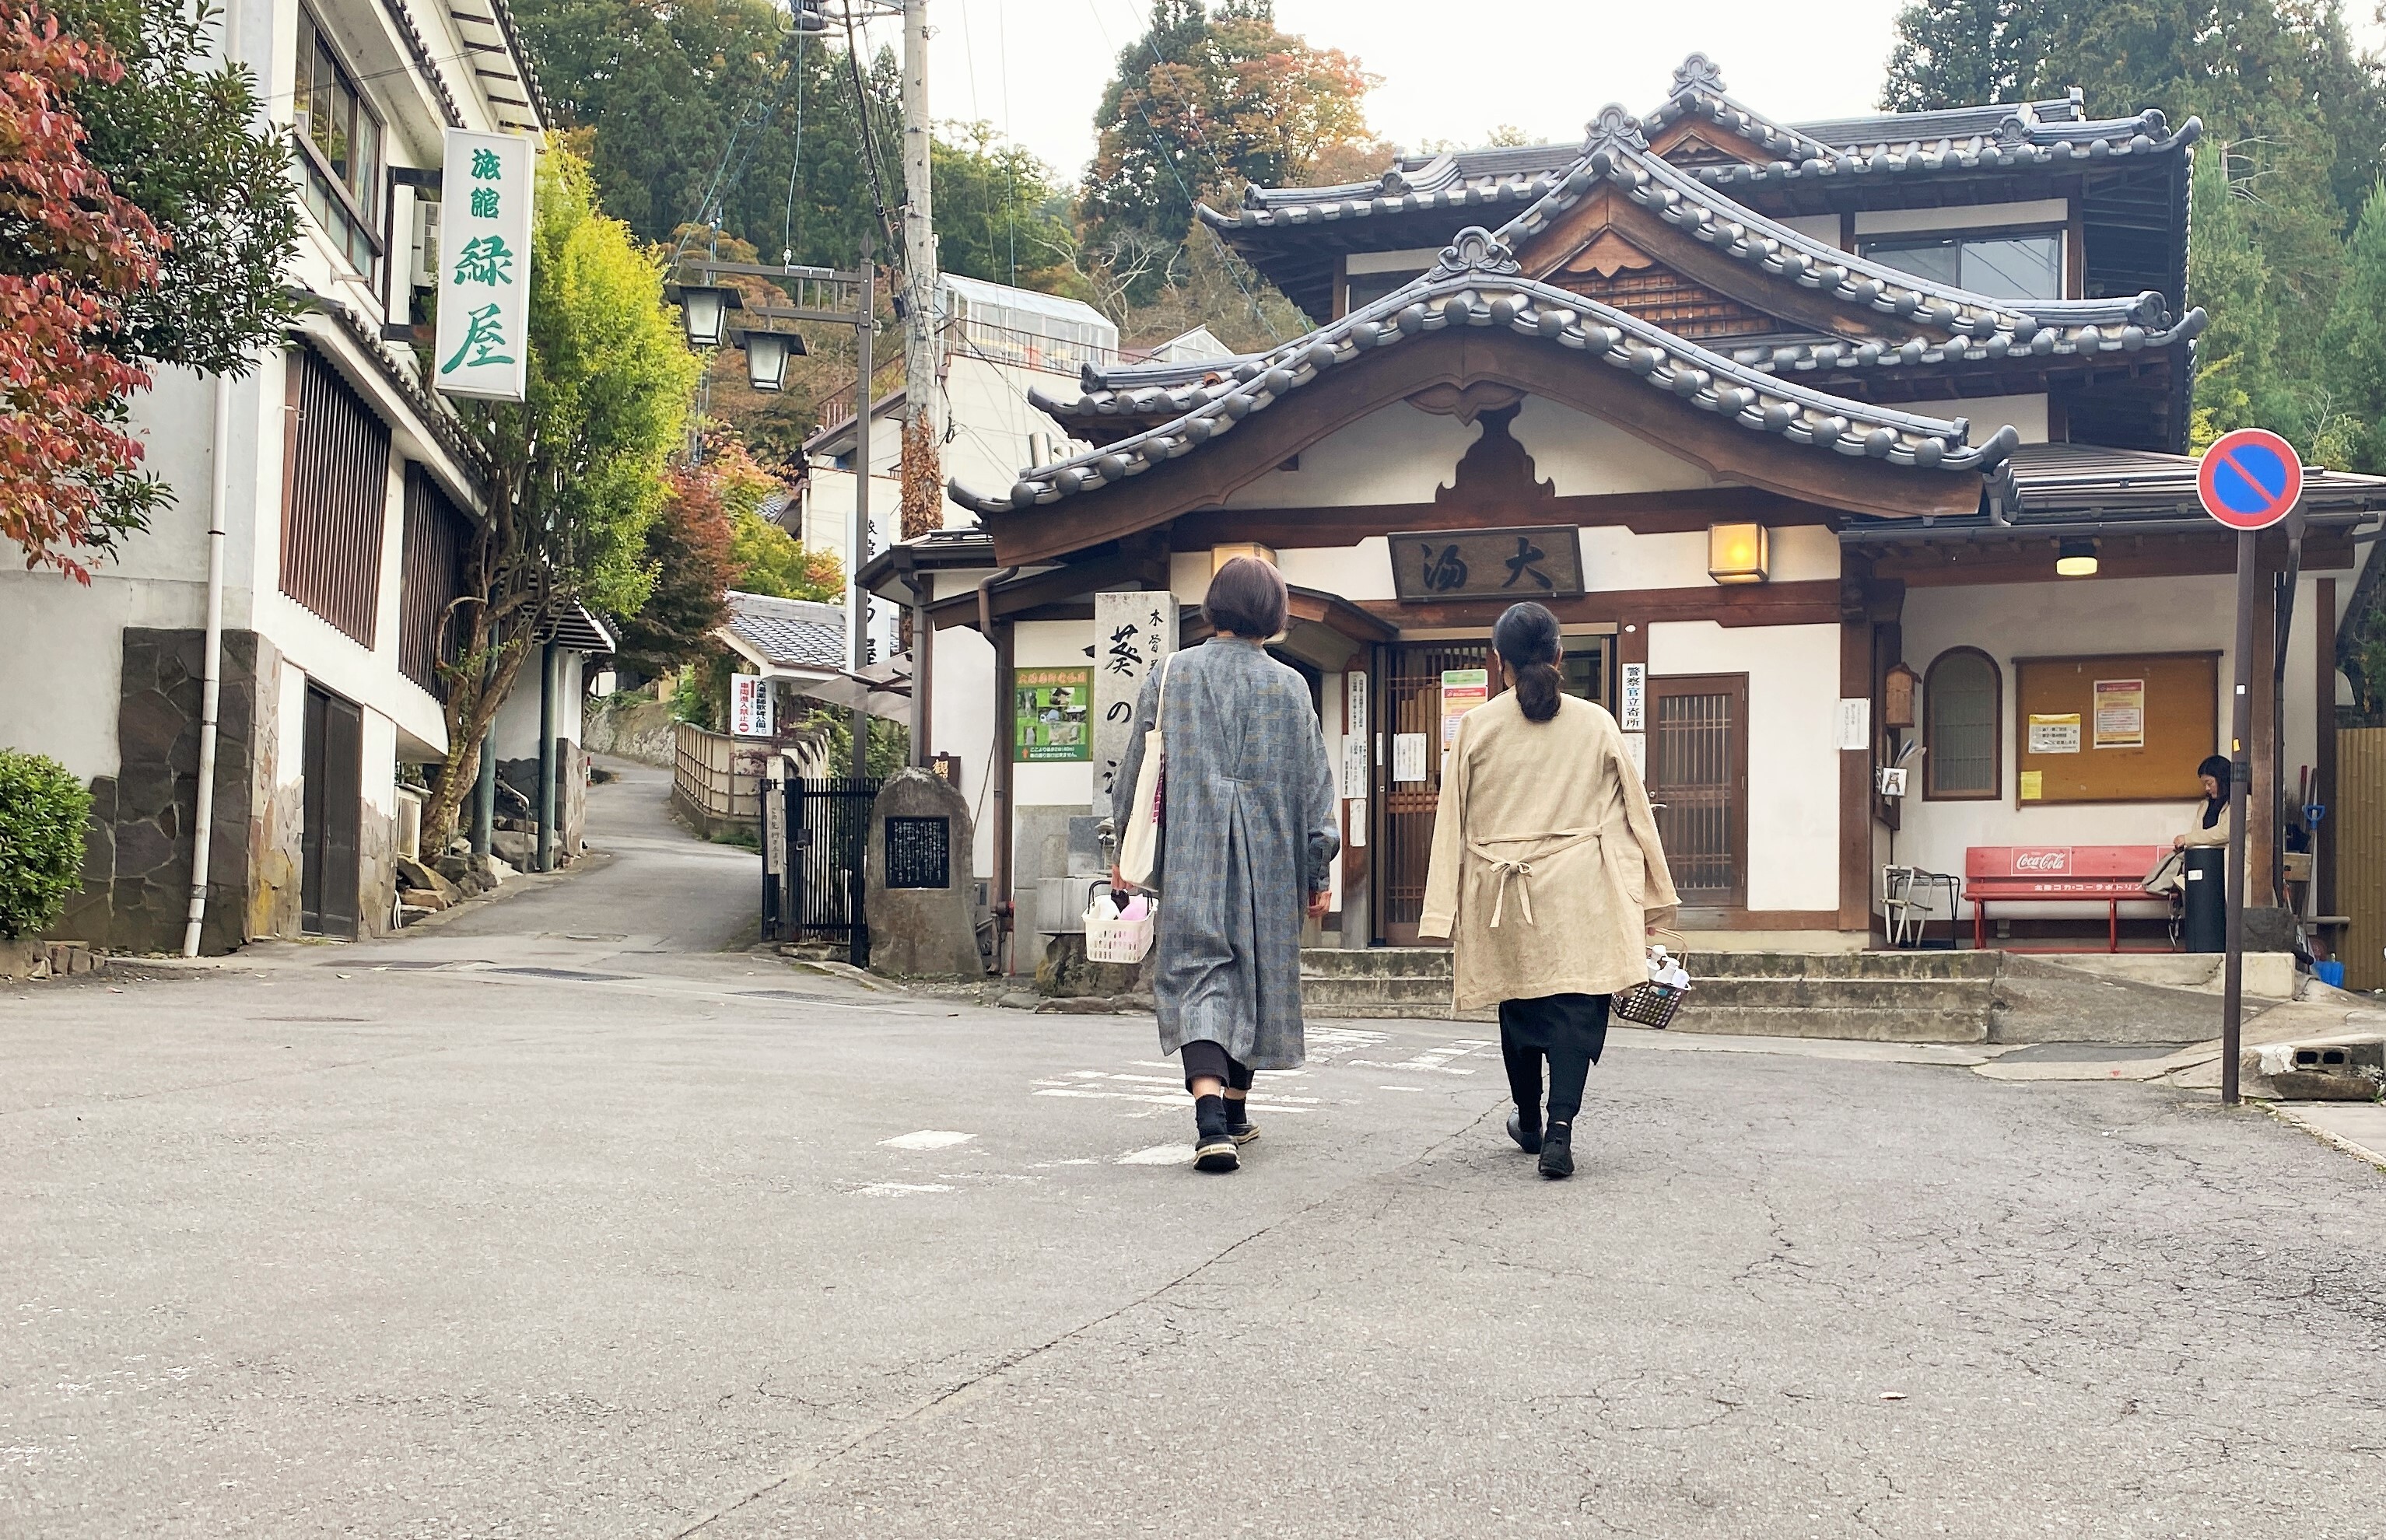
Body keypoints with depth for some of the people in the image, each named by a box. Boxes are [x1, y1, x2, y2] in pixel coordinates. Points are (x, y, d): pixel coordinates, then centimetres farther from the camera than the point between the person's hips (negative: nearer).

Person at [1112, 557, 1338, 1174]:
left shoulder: (1170, 675, 0)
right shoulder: (1289, 686, 0)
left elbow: (1135, 771, 5)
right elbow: (1314, 783, 2)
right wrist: (1319, 874, 8)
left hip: (1189, 855, -1)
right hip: (1268, 857, 1)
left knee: (1198, 972, -5)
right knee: (1256, 972, 15)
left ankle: (1211, 1118, -24)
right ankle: (1236, 1108, 27)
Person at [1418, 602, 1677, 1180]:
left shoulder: (1477, 726, 0)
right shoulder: (1596, 725, 1)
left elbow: (1454, 822, 0)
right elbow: (1634, 811, 5)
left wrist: (1445, 912, 4)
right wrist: (1653, 897, 13)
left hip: (1504, 891, 1)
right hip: (1578, 892, -1)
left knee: (1520, 1005, 17)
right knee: (1576, 1008, -1)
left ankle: (1529, 1120, 34)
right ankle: (1559, 1128, -17)